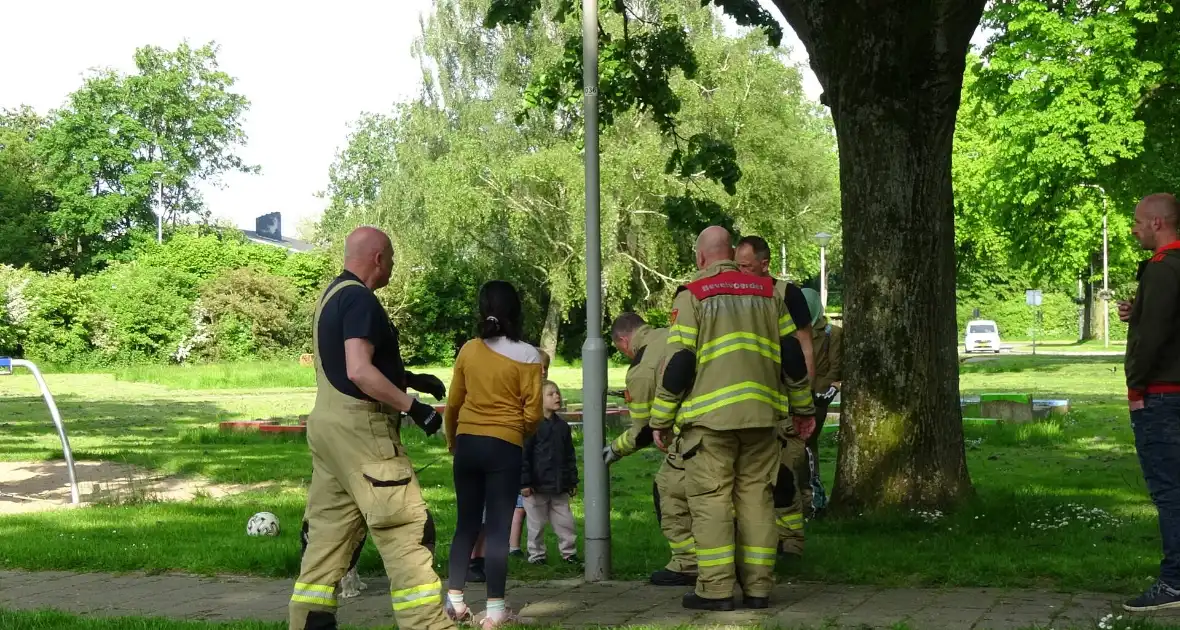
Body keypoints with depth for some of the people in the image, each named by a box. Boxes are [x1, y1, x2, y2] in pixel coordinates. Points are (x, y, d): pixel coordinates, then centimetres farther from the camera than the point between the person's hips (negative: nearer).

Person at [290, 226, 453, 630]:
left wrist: (410, 379, 22)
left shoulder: (332, 295, 18)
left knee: (329, 531, 11)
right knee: (405, 531, -8)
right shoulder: (359, 298, -13)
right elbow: (359, 372, -24)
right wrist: (413, 407, -20)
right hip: (359, 427, -10)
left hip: (328, 424, 10)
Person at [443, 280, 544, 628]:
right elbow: (533, 413, -7)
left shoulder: (469, 350, 1)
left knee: (467, 523, 15)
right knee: (498, 527, 1)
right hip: (505, 447, -3)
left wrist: (452, 439, 25)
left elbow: (453, 403, 8)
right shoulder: (527, 355, -7)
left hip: (468, 443, 3)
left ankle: (455, 599, 16)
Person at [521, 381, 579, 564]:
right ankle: (536, 554, 18)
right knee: (536, 523, 6)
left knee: (565, 521, 8)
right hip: (537, 486, -5)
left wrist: (573, 481, 12)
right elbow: (524, 455, -12)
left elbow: (570, 455, 14)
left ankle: (568, 551, 20)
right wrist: (524, 482, -15)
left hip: (559, 486, 5)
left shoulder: (563, 426, 9)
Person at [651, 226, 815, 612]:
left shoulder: (692, 295, 0)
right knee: (756, 497, 9)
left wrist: (661, 420, 1)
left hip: (710, 415, -4)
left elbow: (678, 364, -5)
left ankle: (716, 590, -3)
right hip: (761, 413, 4)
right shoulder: (767, 292, 13)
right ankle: (757, 588, 10)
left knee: (710, 500, 0)